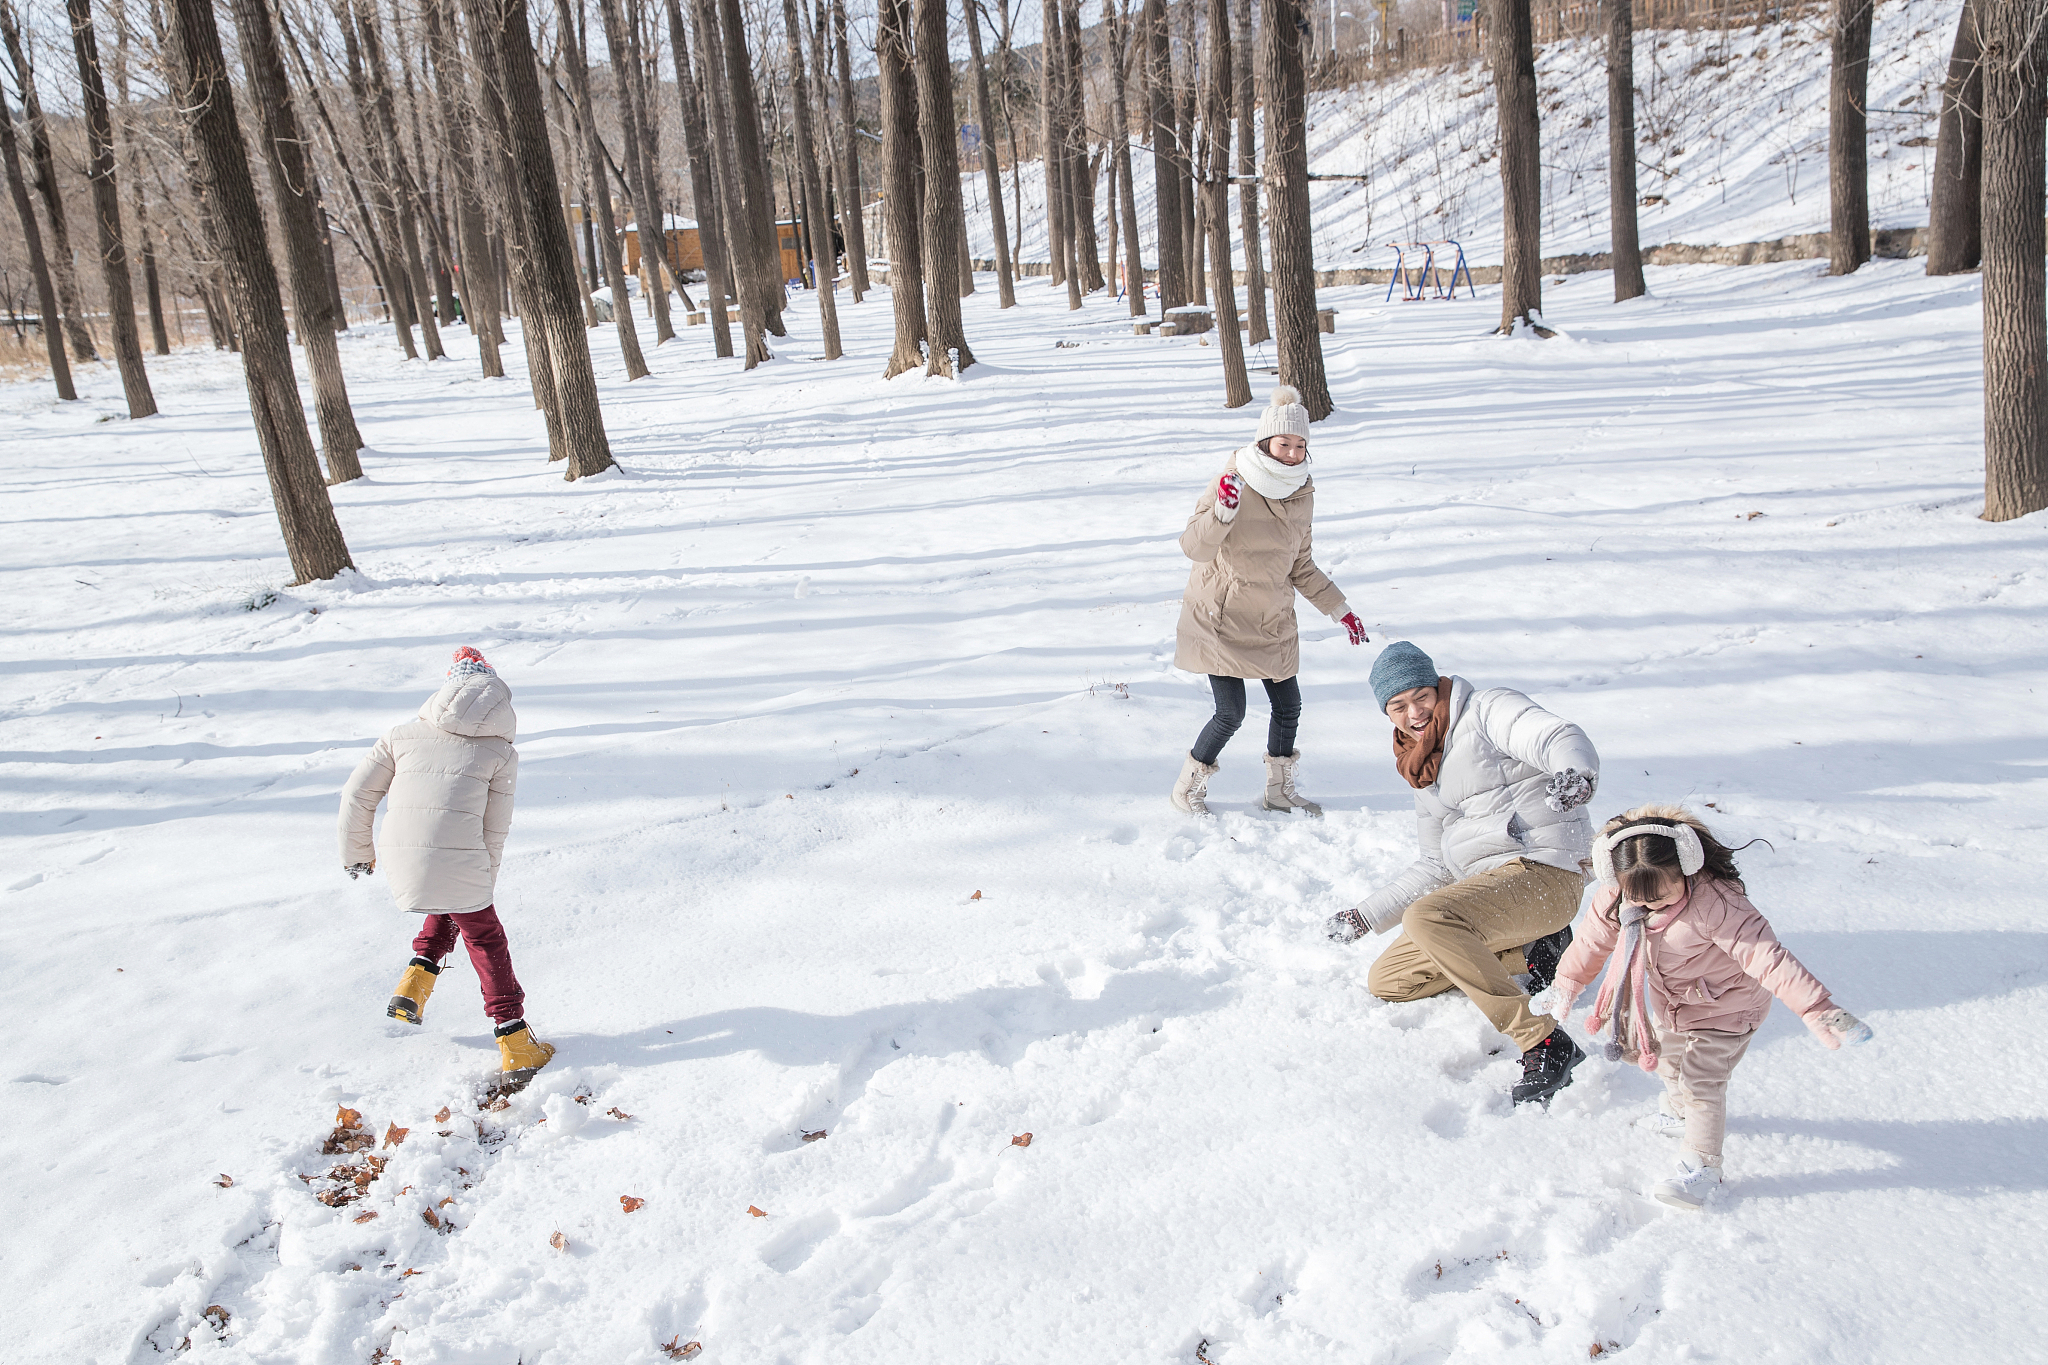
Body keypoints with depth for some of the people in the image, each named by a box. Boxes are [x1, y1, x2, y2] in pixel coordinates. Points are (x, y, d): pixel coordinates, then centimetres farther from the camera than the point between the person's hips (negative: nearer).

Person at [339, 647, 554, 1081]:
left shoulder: (403, 735, 13)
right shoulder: (501, 752, 7)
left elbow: (357, 794, 13)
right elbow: (495, 832, 8)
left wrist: (357, 852, 27)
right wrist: (485, 882, 21)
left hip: (401, 861, 3)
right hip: (460, 863, -3)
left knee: (449, 910, 35)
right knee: (486, 940, 16)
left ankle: (416, 979, 20)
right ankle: (515, 1045, 16)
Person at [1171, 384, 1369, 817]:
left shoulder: (1301, 495, 1)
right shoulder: (1234, 484, -18)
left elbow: (1300, 566, 12)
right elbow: (1195, 548, -25)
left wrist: (1339, 610, 11)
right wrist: (1222, 510, -42)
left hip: (1272, 620, 6)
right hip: (1220, 618, -6)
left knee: (1288, 707, 9)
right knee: (1231, 714, -8)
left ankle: (1280, 790, 31)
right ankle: (1187, 787, 14)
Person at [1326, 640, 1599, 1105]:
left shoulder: (1487, 710, -2)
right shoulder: (1424, 771, 20)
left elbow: (1561, 738, -21)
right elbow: (1436, 868, 24)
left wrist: (1575, 771, -45)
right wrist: (1366, 916, 20)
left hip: (1544, 871, -9)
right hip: (1484, 884, 9)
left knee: (1426, 918, -33)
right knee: (1386, 980, 5)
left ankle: (1546, 1043, -27)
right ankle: (1531, 951, 5)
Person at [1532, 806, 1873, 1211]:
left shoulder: (1715, 903, -40)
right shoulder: (1616, 897, -21)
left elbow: (1766, 955, -43)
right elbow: (1592, 942, -3)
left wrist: (1818, 1010, -47)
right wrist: (1566, 985, 9)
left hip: (1723, 1010, -7)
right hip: (1671, 1007, 7)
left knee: (1701, 1082, -11)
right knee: (1670, 1065, 26)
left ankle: (1701, 1166, 5)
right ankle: (1678, 1112, 56)